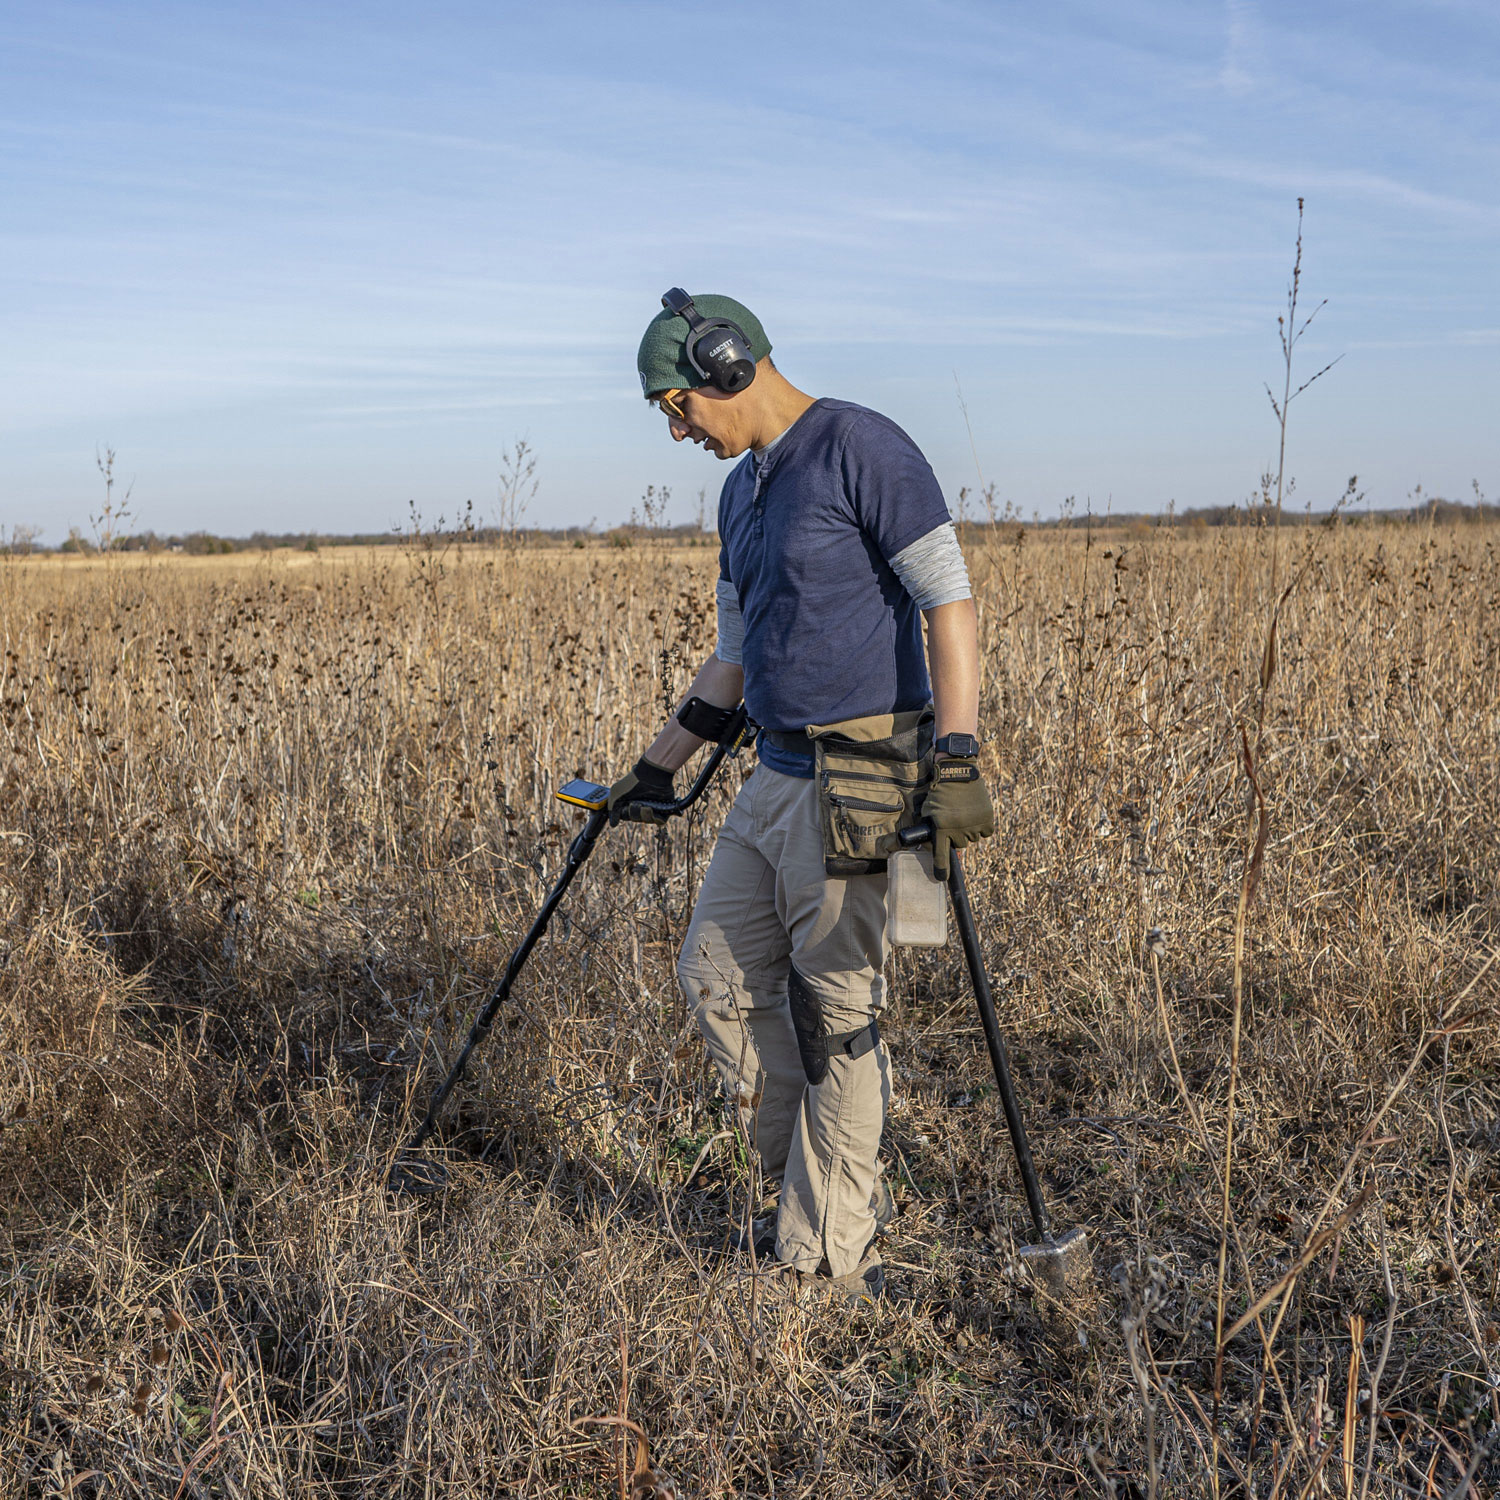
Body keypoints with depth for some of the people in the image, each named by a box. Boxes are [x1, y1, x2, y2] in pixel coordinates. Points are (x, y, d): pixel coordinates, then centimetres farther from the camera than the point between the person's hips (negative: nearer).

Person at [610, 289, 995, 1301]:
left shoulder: (860, 448, -10)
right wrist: (660, 766, 24)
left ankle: (835, 1262, 11)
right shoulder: (743, 493, 17)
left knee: (836, 1017, -3)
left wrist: (958, 754, -26)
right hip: (777, 776, 9)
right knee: (718, 977, 12)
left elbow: (949, 597, -17)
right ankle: (836, 1188, 24)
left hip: (855, 783, -9)